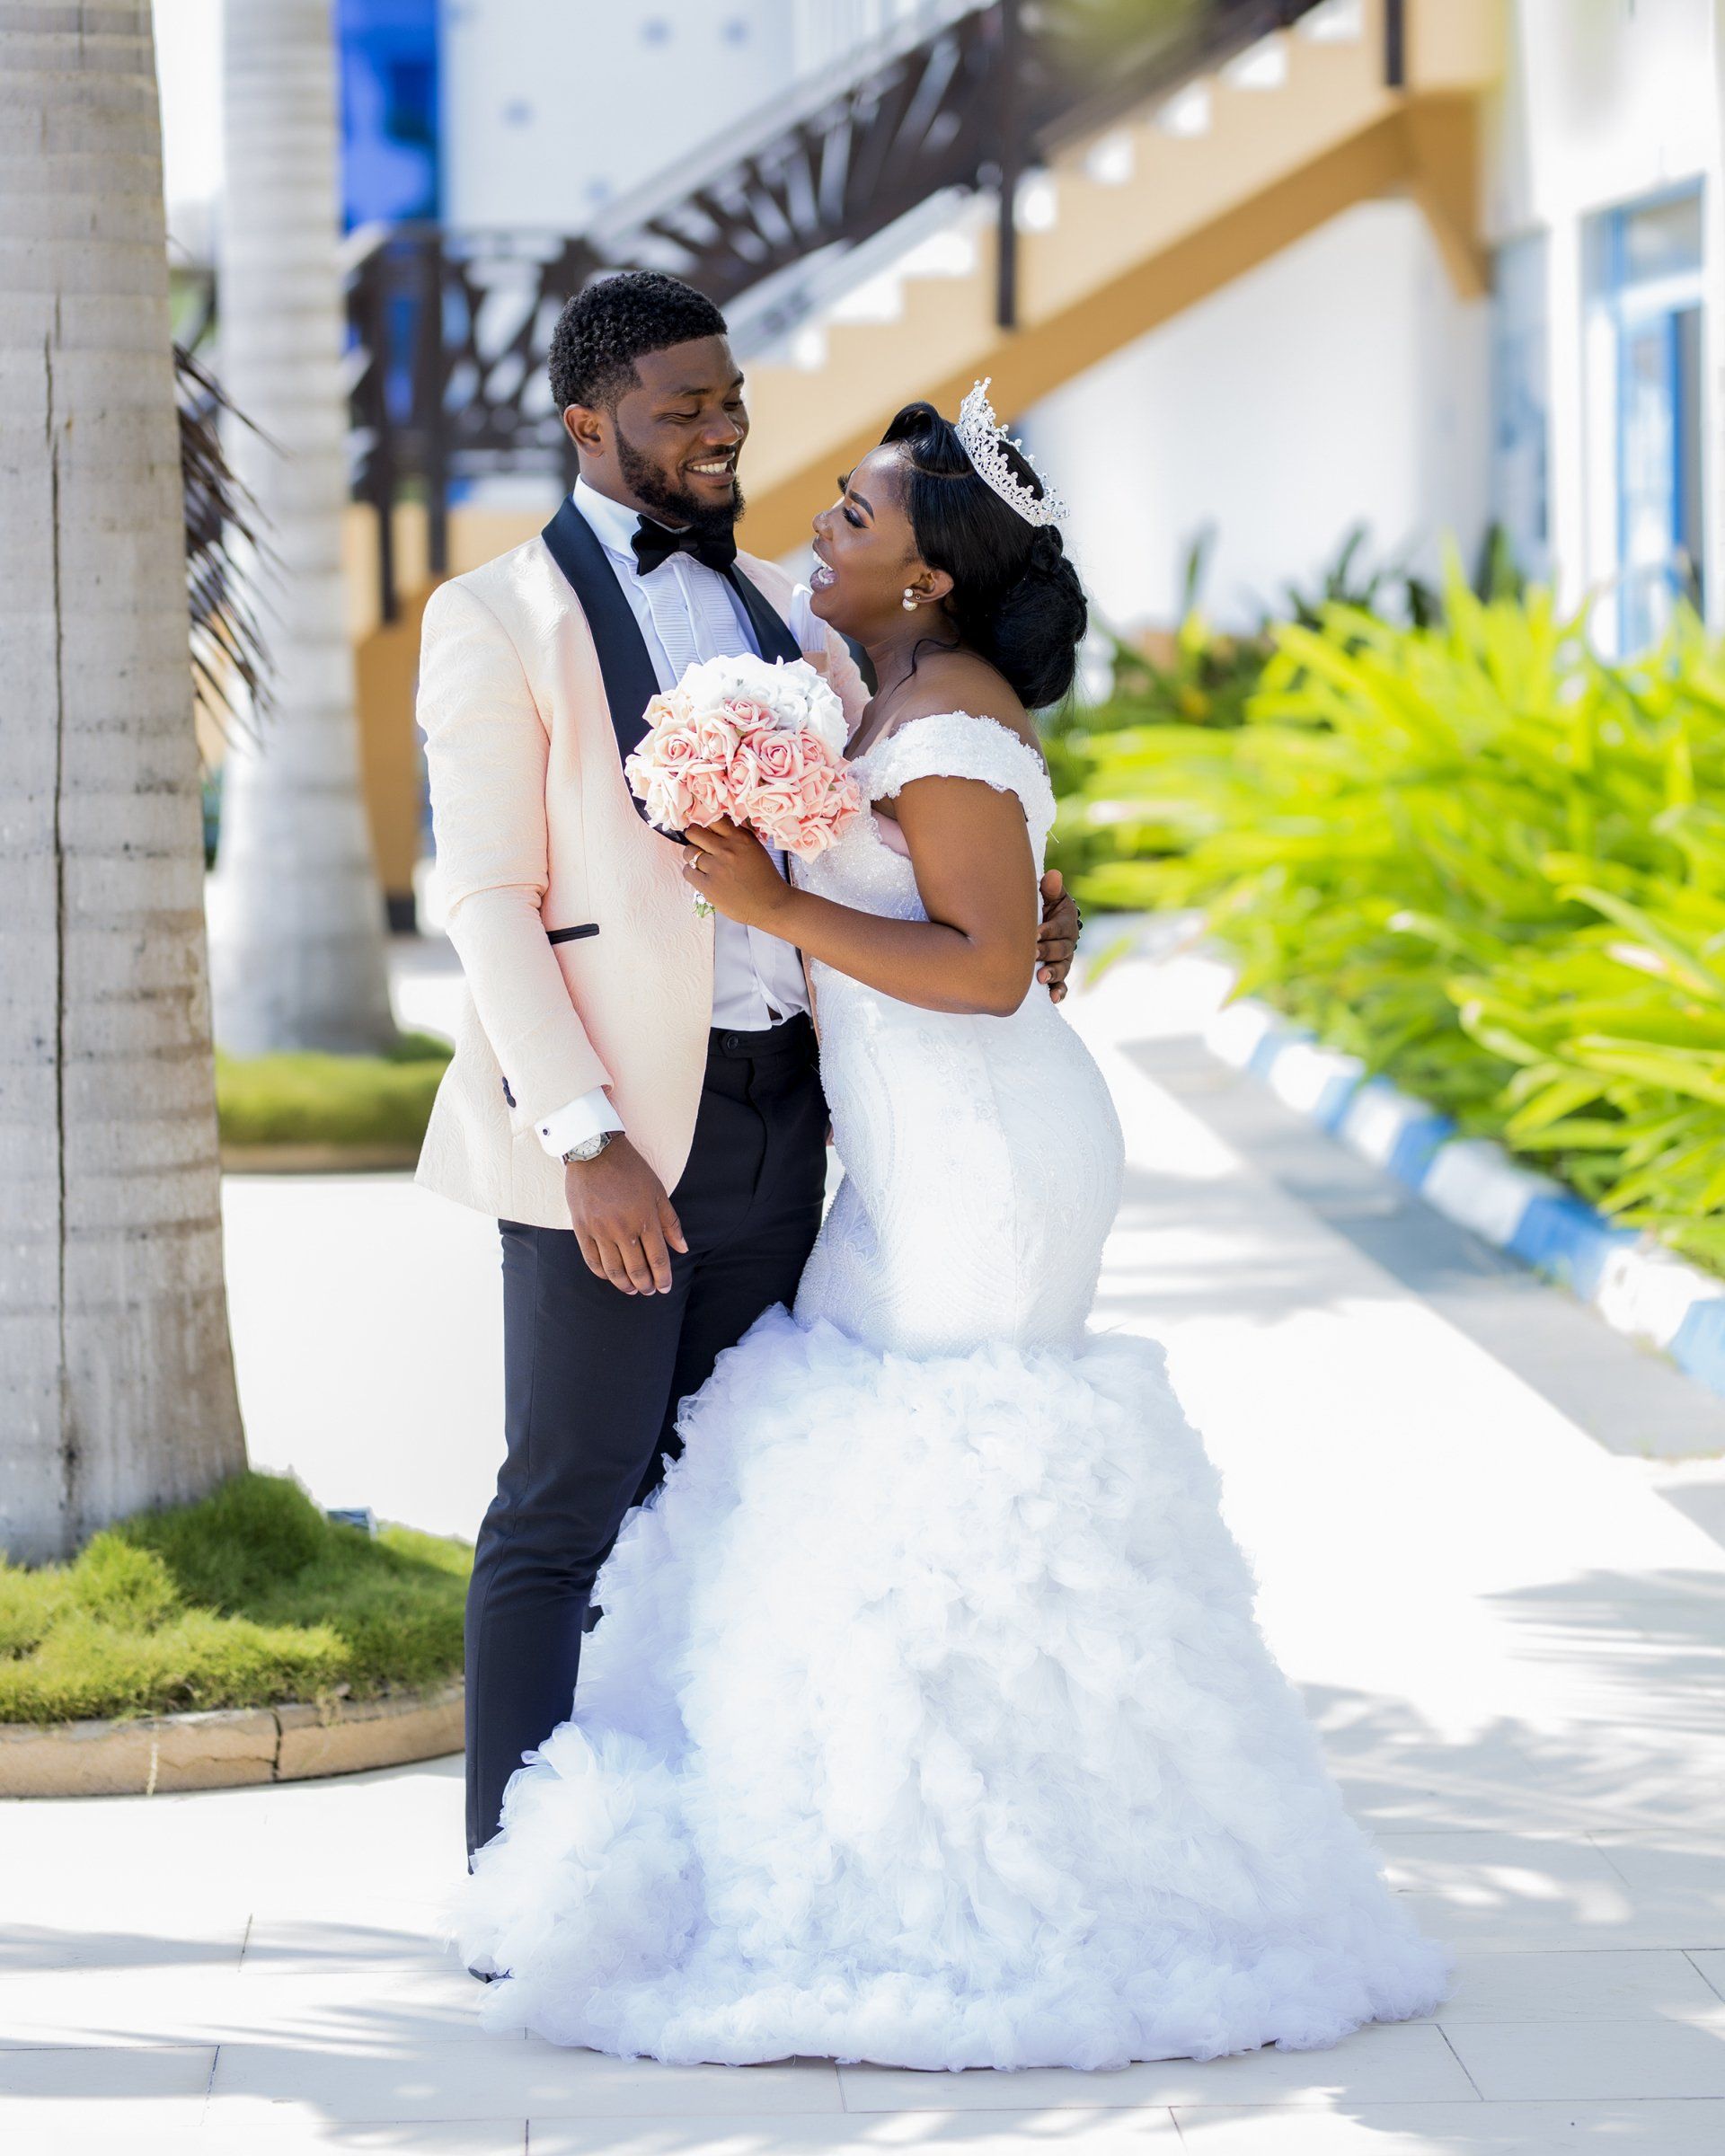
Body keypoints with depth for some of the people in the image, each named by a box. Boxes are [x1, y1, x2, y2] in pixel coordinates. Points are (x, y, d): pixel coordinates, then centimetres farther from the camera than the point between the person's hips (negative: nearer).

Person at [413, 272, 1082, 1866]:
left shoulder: (774, 608, 15)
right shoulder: (501, 620, -4)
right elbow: (489, 901, -10)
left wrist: (1019, 912, 0)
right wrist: (587, 1144, -19)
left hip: (775, 1112, 6)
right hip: (611, 1127, -6)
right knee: (565, 1509, -3)